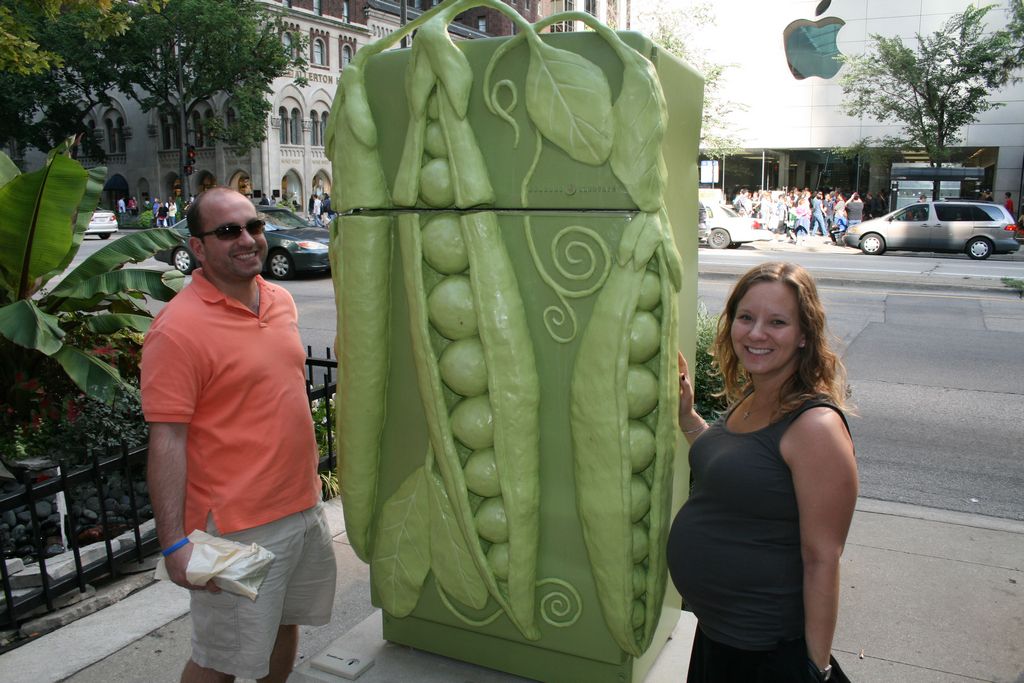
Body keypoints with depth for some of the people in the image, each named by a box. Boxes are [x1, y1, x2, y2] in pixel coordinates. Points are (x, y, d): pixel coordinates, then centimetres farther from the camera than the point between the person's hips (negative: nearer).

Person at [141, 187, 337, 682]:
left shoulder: (281, 300, 5)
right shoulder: (179, 329, -18)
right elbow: (166, 442, -19)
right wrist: (175, 544, -21)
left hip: (304, 507, 7)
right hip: (238, 528, -7)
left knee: (284, 623, 24)